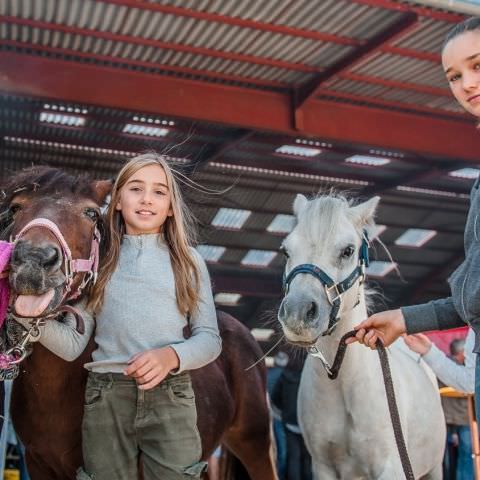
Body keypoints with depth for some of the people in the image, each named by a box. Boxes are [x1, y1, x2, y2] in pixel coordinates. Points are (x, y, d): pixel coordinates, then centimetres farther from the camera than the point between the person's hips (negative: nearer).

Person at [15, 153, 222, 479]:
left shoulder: (188, 260, 6)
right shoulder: (100, 261, 7)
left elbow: (210, 339, 2)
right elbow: (72, 345, 0)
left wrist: (172, 355, -18)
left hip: (170, 399, 0)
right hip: (106, 399, 1)